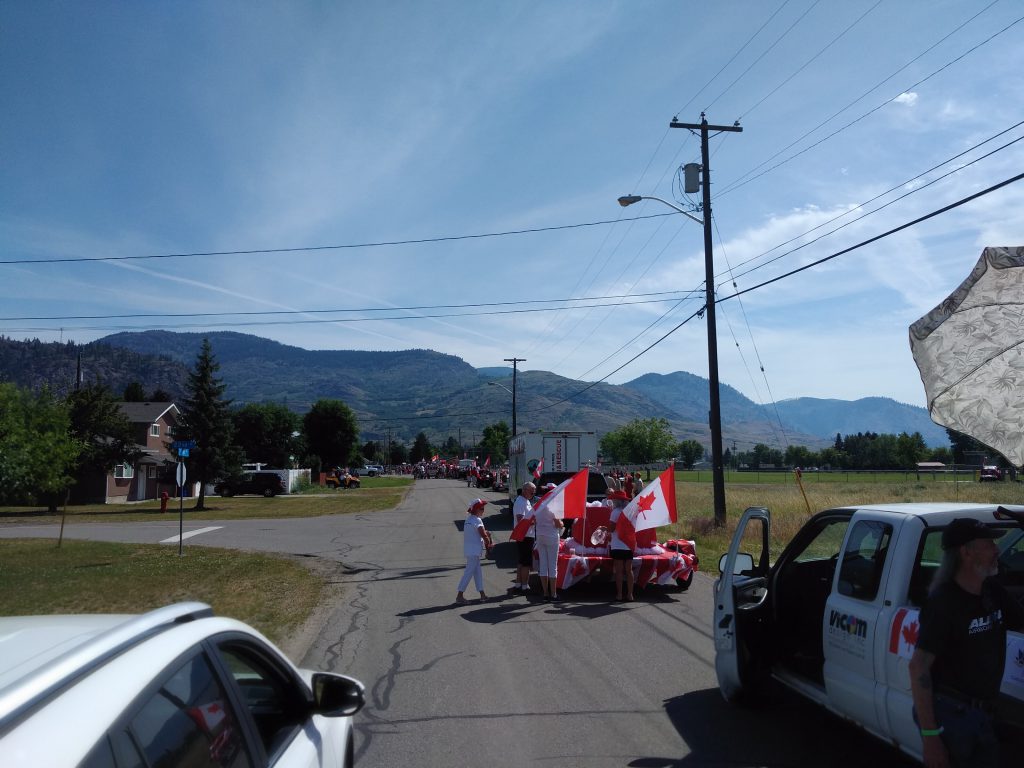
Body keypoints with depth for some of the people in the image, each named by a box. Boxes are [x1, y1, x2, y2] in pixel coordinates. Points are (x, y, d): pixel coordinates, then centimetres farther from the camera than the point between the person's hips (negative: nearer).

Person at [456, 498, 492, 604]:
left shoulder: (469, 519, 12)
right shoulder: (477, 520, -16)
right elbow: (483, 535, -21)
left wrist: (486, 533, 3)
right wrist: (488, 544, -6)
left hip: (469, 550, 9)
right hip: (474, 550, -9)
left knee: (478, 571, 15)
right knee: (469, 572, -6)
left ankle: (482, 594, 21)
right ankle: (459, 595, -5)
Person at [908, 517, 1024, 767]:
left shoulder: (993, 592, 2)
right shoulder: (943, 603, -21)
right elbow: (918, 667, -23)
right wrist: (930, 735, -25)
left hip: (981, 712, 8)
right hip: (948, 713, -8)